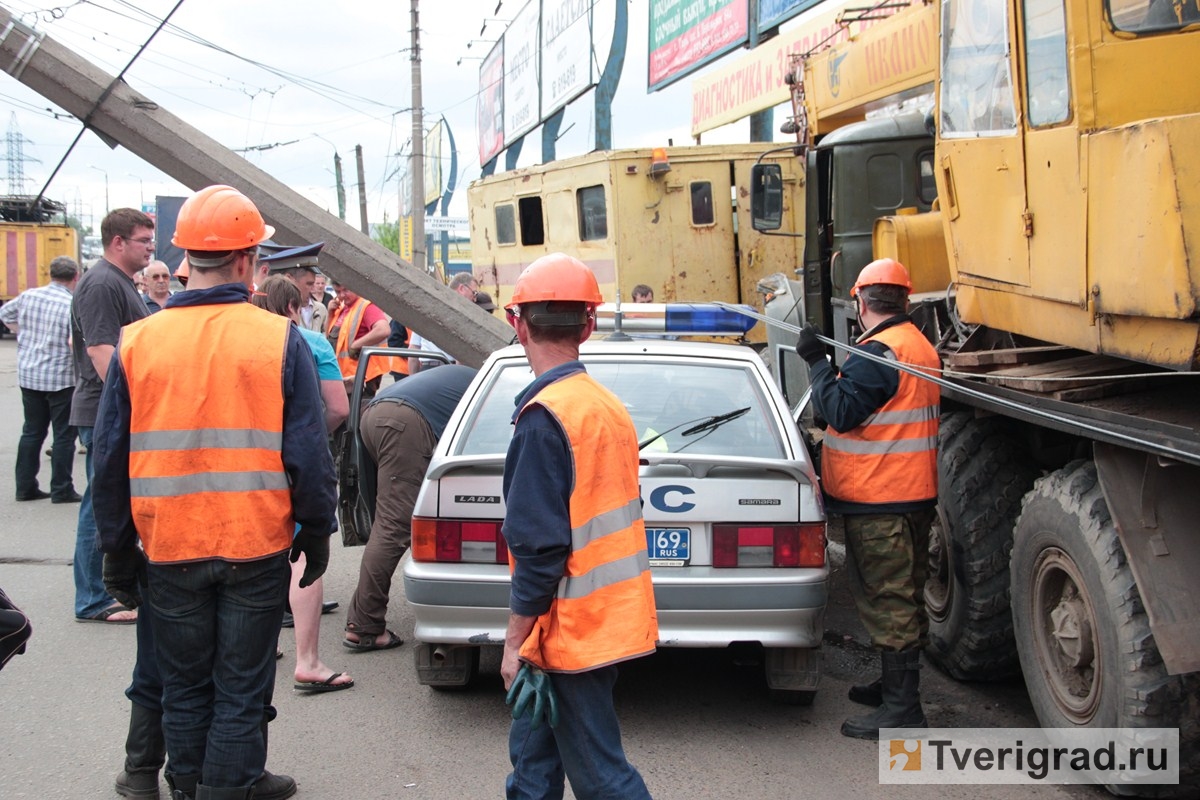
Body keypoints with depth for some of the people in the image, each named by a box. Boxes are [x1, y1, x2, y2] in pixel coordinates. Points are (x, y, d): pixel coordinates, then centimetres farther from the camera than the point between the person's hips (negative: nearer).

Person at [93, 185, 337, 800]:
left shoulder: (137, 342, -3)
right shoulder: (280, 340, -9)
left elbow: (110, 460, 2)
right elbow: (309, 455, -7)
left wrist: (118, 552, 12)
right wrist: (316, 534, 6)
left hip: (169, 549, 2)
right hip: (257, 549, -2)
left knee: (184, 687, 17)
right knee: (242, 690, 10)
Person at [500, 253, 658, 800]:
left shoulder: (545, 415, -17)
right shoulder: (609, 406, 10)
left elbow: (539, 546, -20)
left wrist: (516, 641, -12)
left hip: (572, 628, -9)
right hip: (613, 614, 9)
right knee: (534, 753, 19)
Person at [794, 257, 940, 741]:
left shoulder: (875, 353, -18)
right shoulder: (920, 347, 14)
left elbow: (841, 410, -23)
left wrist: (816, 362, -15)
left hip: (877, 501, -10)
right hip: (913, 495, 10)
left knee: (887, 599, -6)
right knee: (903, 595, 19)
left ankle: (901, 709, -4)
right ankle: (898, 687, 32)